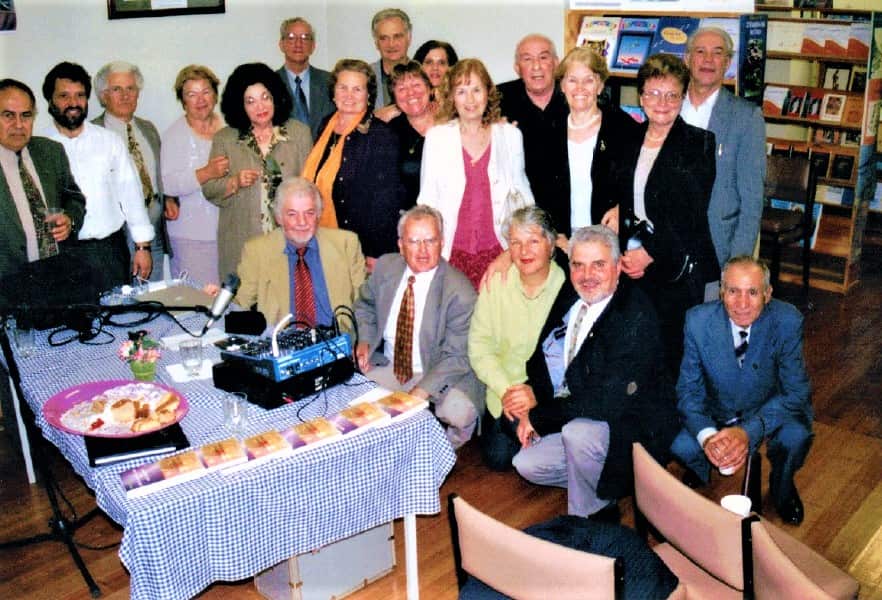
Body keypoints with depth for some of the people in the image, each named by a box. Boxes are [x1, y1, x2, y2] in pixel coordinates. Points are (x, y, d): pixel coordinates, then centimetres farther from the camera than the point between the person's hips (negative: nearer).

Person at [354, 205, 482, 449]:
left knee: (460, 412, -32)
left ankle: (446, 449, 5)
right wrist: (364, 341, -2)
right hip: (388, 367, 5)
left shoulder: (460, 292, -19)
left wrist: (421, 393, -28)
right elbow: (365, 305, 17)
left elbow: (456, 356, -18)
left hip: (439, 375, -4)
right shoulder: (385, 267, -3)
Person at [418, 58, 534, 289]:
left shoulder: (510, 135, 6)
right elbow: (427, 199, 8)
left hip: (498, 251, 1)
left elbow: (521, 192, 14)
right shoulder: (436, 137, 4)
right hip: (451, 251, 0)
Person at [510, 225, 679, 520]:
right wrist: (531, 409, -8)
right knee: (526, 464, -1)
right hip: (574, 422, 8)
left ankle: (586, 518, -8)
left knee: (578, 432, -34)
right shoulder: (568, 297, -1)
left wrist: (538, 405, -22)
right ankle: (602, 492, 15)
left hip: (632, 427, -8)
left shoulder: (636, 316, -24)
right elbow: (542, 357, 10)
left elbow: (612, 403, -29)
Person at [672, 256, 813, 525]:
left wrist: (748, 432, -37)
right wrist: (706, 435, -35)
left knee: (796, 435, -31)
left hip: (768, 411, 0)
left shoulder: (787, 320, -22)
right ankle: (697, 487, 14)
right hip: (713, 413, 1)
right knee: (681, 447, -26)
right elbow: (688, 389, -14)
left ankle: (782, 491, 5)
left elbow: (796, 391, -21)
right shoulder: (698, 321, -19)